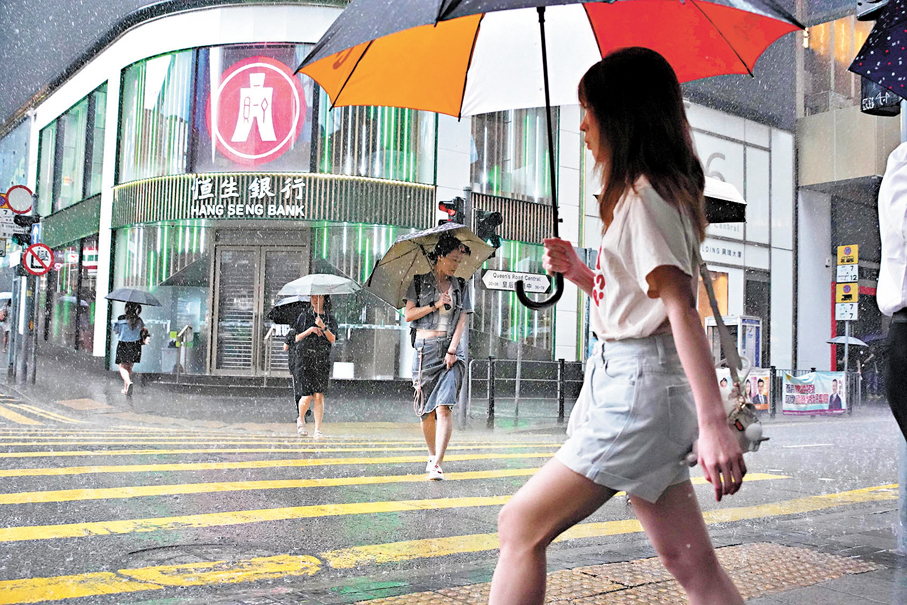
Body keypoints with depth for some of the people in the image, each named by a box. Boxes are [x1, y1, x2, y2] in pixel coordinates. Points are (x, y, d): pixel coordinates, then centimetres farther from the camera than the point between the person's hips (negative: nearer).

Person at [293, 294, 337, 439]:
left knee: (319, 396, -7)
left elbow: (332, 339, 0)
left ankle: (318, 430, -1)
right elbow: (297, 338, 7)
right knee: (307, 396, -6)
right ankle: (301, 419, 25)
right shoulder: (304, 316, 8)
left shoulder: (330, 318, 9)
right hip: (305, 358, -1)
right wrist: (309, 330, -9)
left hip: (323, 359, 1)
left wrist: (323, 327, -15)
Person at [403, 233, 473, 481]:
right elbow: (408, 314, 3)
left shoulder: (460, 286, 11)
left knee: (444, 406, -14)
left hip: (452, 348, 0)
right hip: (425, 348, 0)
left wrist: (452, 350, -7)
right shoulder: (420, 282, 6)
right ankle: (432, 454, 25)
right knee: (426, 409, 5)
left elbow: (462, 321, 4)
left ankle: (437, 464, -16)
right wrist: (435, 305, -8)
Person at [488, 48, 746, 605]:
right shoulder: (660, 191, 20)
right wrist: (579, 272, 11)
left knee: (521, 528, -4)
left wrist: (714, 422, -27)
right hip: (638, 378, 10)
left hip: (637, 385, -10)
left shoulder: (644, 195, -10)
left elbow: (681, 307, -21)